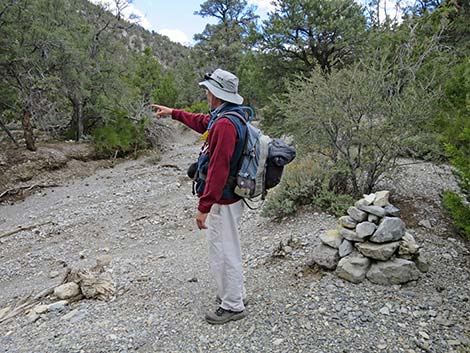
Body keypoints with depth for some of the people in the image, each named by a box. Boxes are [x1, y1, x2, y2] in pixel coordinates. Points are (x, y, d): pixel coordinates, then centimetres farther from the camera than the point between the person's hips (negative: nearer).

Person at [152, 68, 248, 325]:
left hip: (222, 201, -10)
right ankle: (234, 294, 39)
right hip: (228, 197, 10)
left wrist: (203, 207, -25)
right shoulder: (224, 117, 9)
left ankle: (233, 306, 19)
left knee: (223, 251, 3)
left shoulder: (225, 125, -24)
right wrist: (173, 113, 36)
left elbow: (218, 170, -28)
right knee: (227, 248, 22)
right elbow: (201, 122, 29)